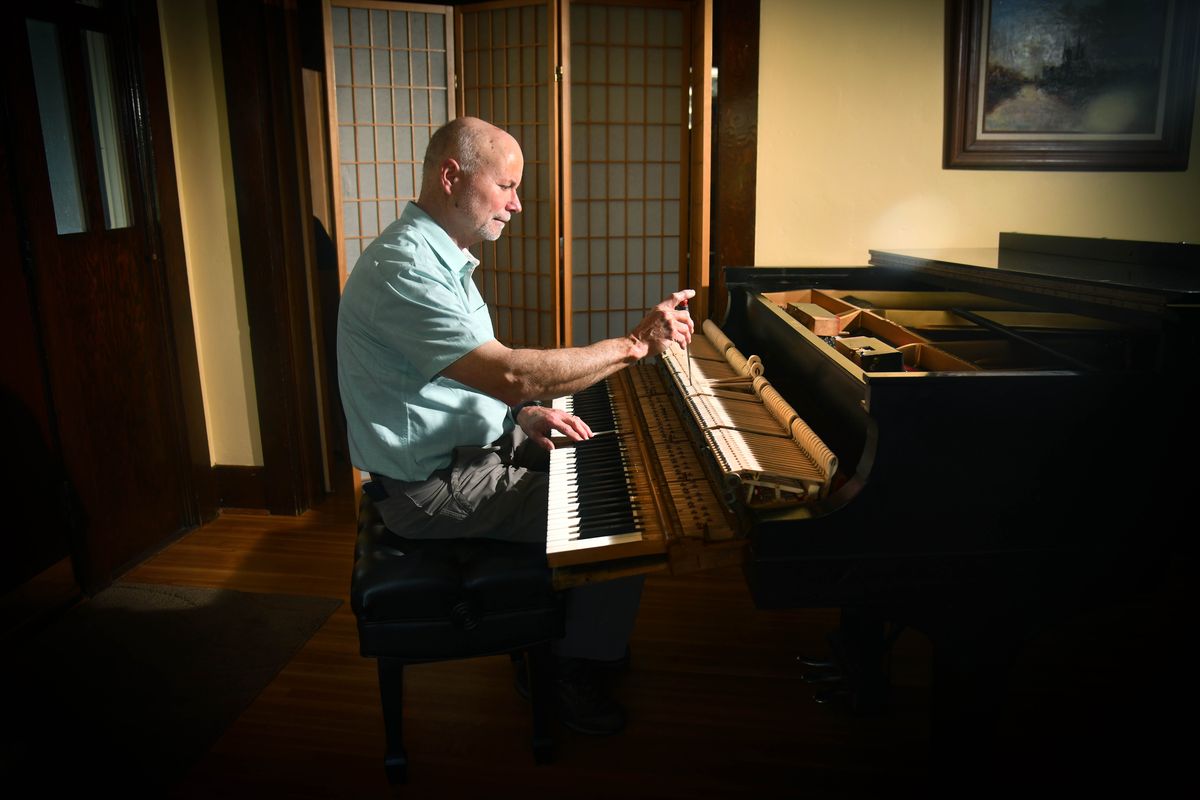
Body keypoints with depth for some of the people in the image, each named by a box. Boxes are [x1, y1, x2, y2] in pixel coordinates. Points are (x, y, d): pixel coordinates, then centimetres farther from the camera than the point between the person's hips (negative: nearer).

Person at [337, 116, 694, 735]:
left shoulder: (439, 257, 10)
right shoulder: (402, 267, -25)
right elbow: (509, 373, -34)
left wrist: (525, 414, 0)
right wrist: (636, 343, -27)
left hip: (468, 446, 10)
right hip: (435, 487, -10)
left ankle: (581, 632, 27)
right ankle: (574, 672, 9)